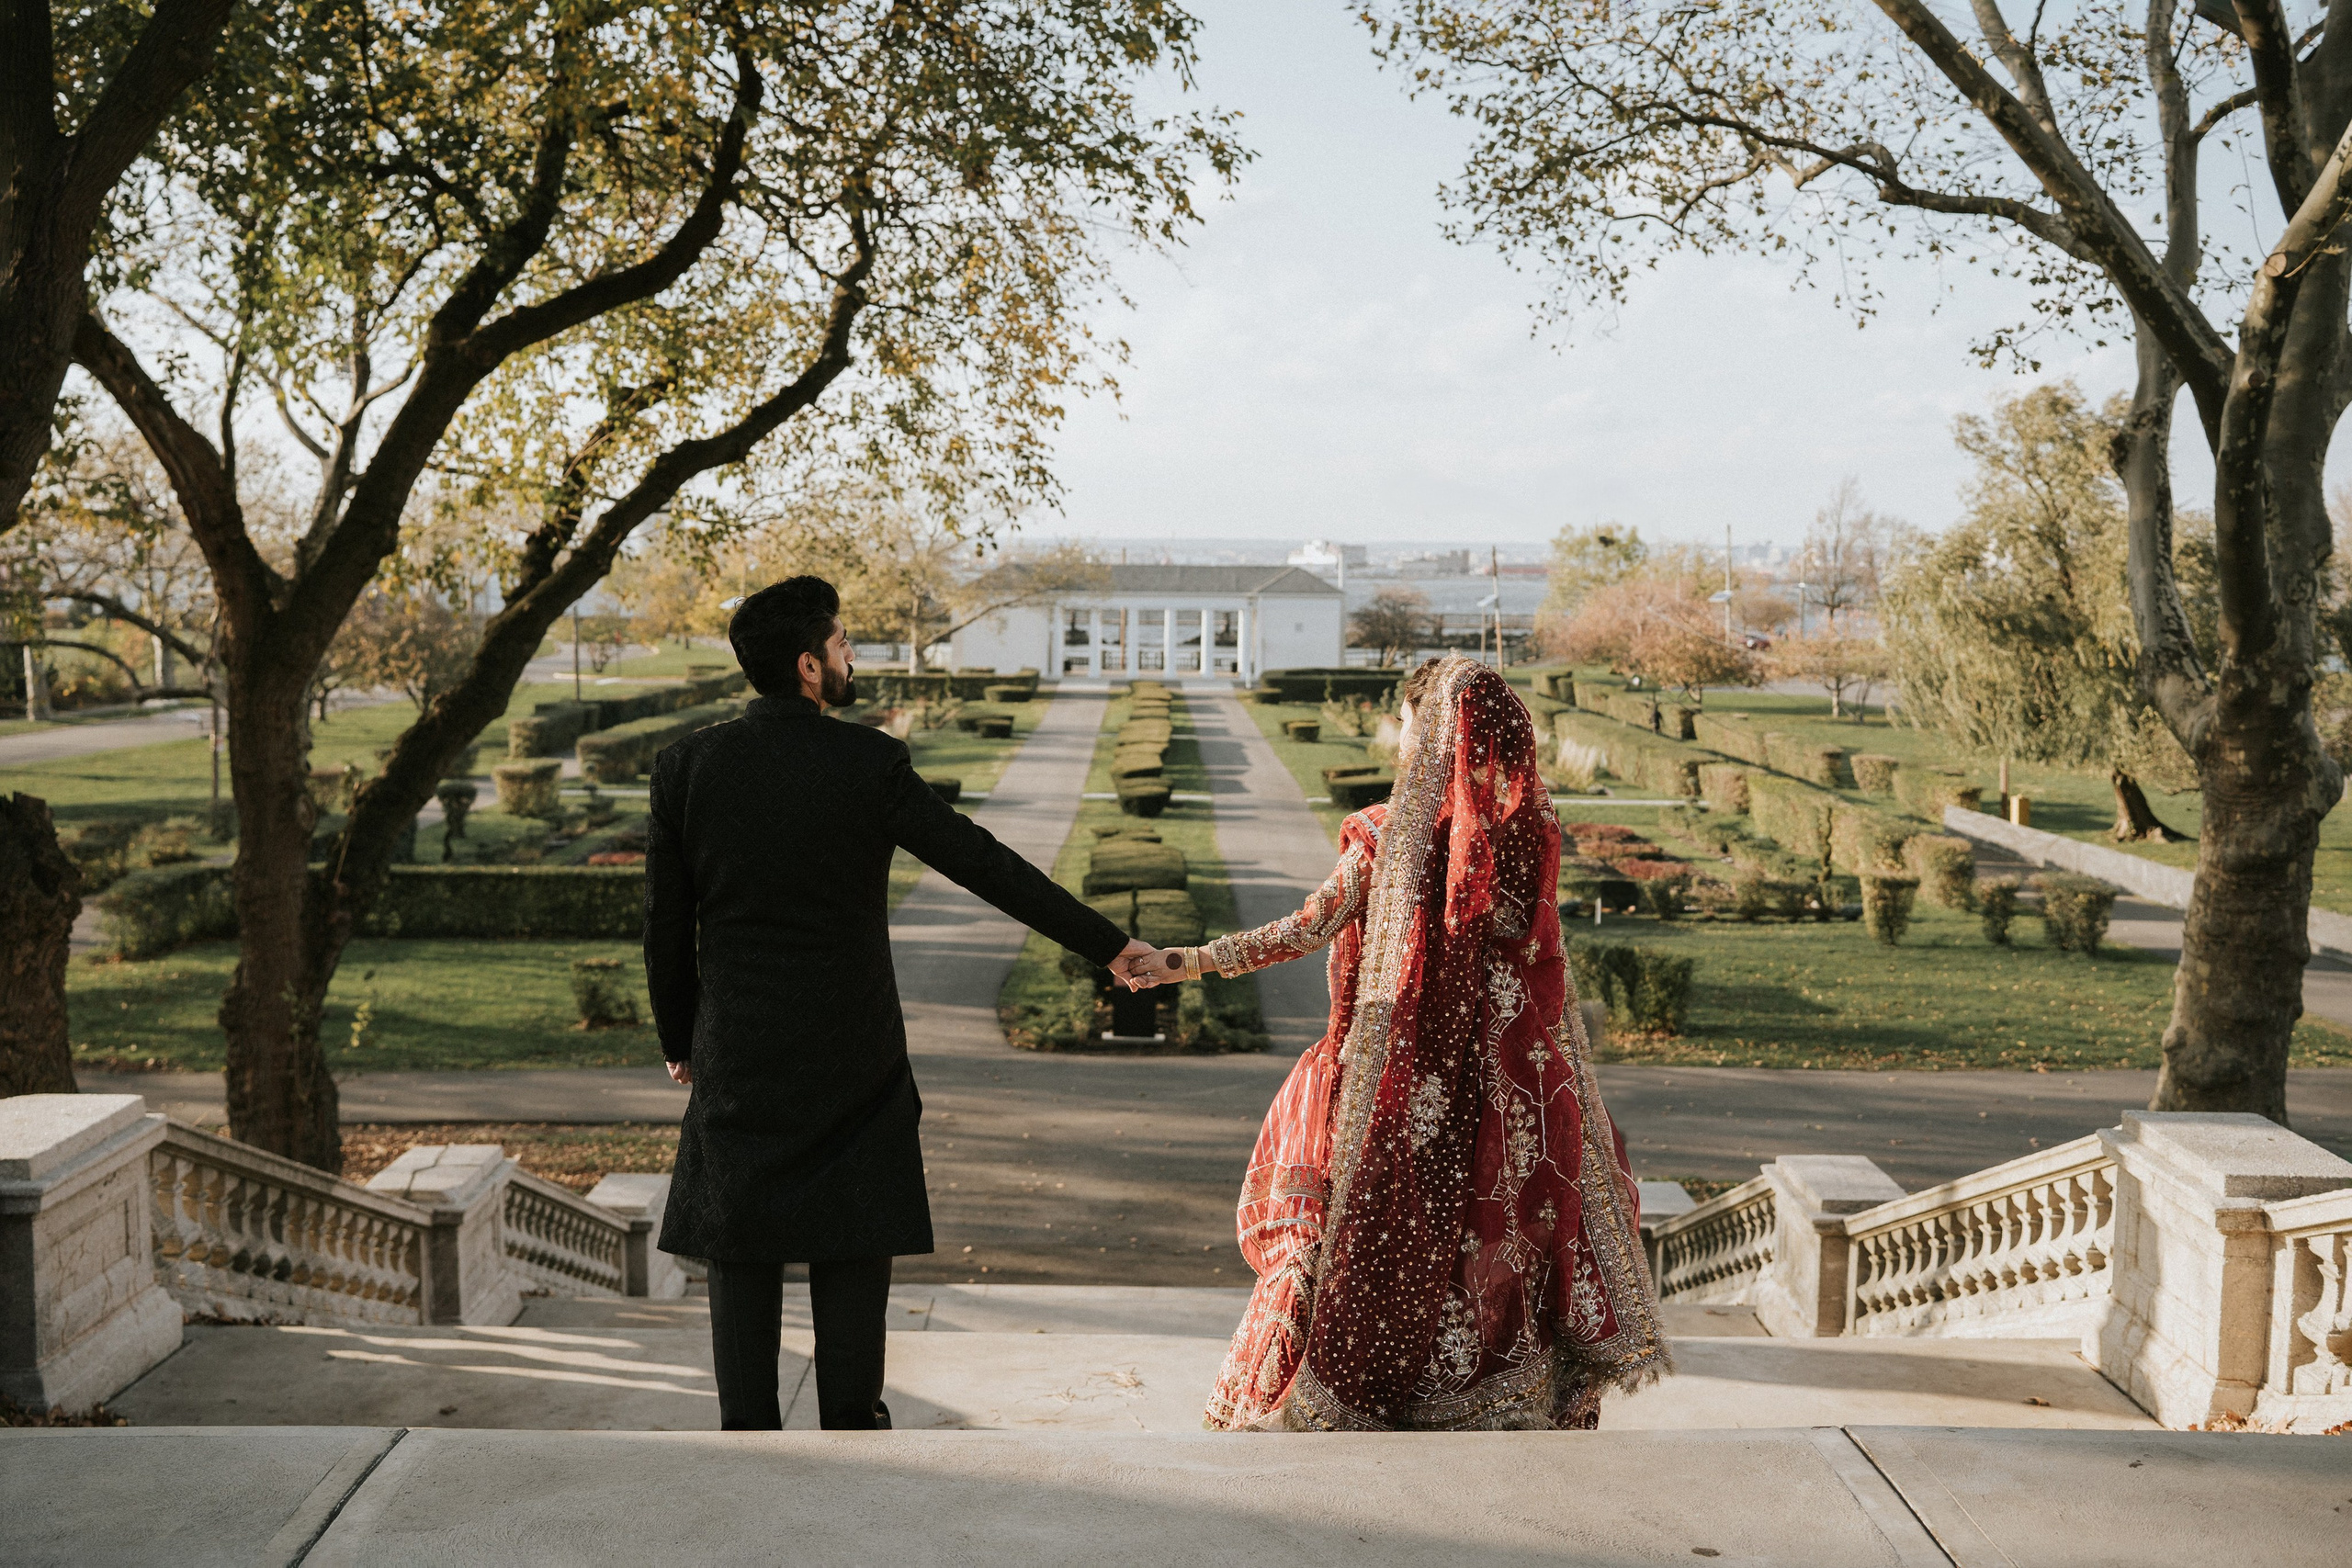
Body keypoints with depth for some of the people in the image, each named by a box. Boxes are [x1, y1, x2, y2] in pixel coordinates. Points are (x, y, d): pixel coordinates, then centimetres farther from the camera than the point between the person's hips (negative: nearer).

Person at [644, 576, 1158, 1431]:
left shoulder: (684, 766, -4)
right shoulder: (870, 763, -12)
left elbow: (665, 927, 1)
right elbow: (985, 863, -11)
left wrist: (680, 1042, 15)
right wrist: (1105, 943, -4)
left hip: (737, 1057, 2)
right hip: (852, 1055, -2)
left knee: (741, 1249, 11)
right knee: (852, 1247, 11)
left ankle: (748, 1429, 16)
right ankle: (851, 1423, 18)